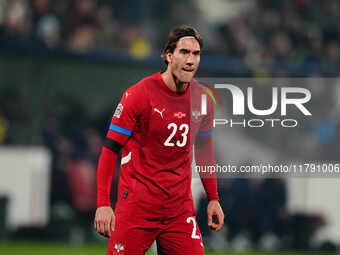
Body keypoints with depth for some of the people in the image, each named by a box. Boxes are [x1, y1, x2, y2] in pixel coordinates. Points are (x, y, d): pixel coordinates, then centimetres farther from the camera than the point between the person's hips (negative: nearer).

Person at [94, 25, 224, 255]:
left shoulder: (202, 98, 5)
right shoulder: (139, 95, -10)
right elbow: (110, 149, -8)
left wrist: (213, 199, 17)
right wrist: (103, 204, -15)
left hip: (180, 208, 4)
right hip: (136, 207, -4)